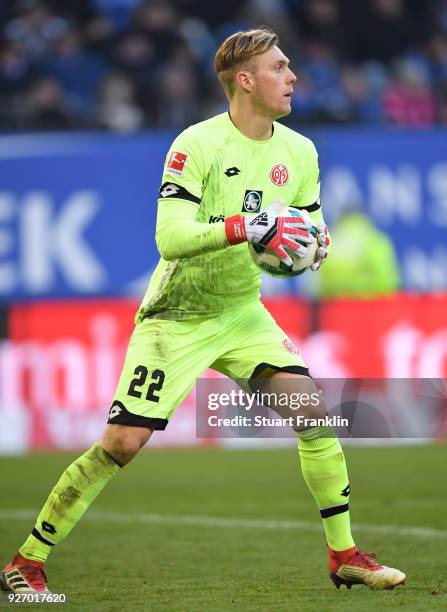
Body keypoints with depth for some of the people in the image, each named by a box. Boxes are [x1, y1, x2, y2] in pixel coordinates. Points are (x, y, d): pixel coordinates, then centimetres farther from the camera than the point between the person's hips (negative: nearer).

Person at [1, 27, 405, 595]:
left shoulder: (299, 152, 1)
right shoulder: (196, 145, -18)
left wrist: (311, 245, -13)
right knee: (121, 442, -11)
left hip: (242, 314, 5)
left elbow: (312, 232, 12)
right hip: (175, 318, -5)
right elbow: (170, 237, -26)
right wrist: (249, 226, -36)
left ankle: (344, 555, 0)